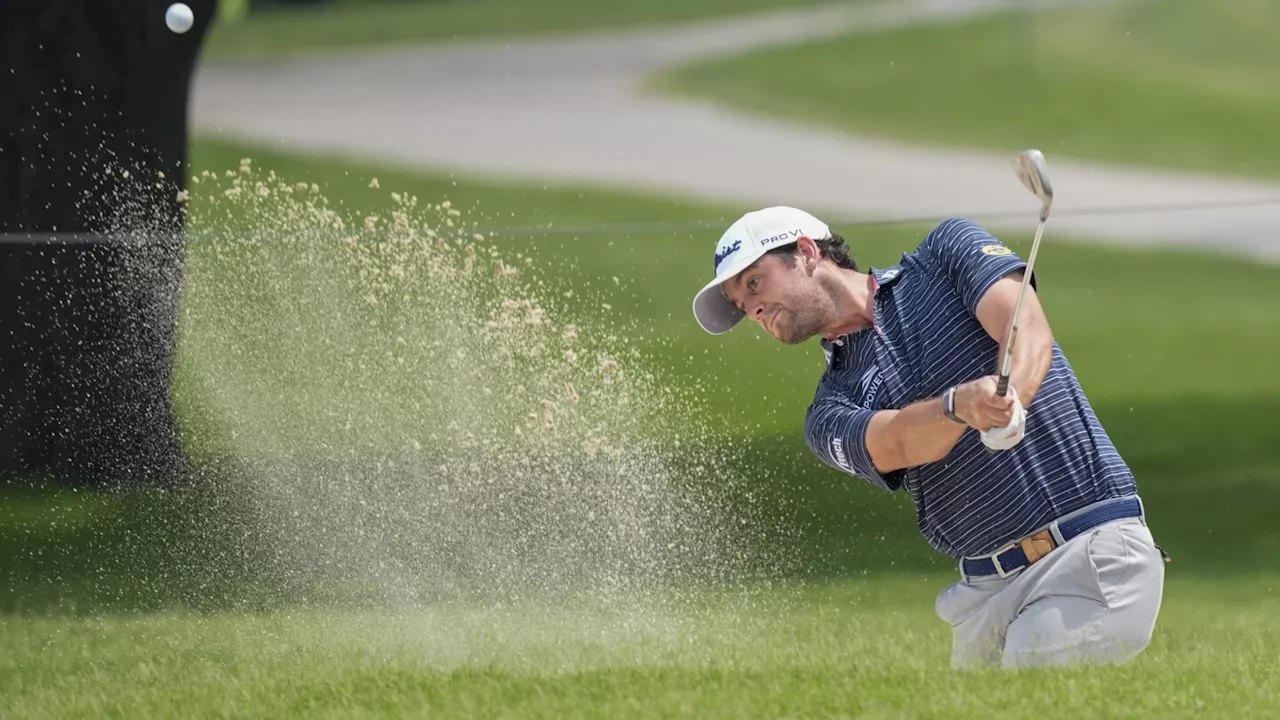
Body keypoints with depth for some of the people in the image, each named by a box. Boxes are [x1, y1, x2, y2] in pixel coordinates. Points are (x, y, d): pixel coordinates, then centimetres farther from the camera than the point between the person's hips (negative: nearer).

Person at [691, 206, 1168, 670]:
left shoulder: (949, 250, 7)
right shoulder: (829, 416, 12)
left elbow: (1029, 328, -11)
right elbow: (898, 445, -10)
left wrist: (1010, 399, -34)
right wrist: (963, 404, -33)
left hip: (1090, 553, -6)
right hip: (986, 592, 6)